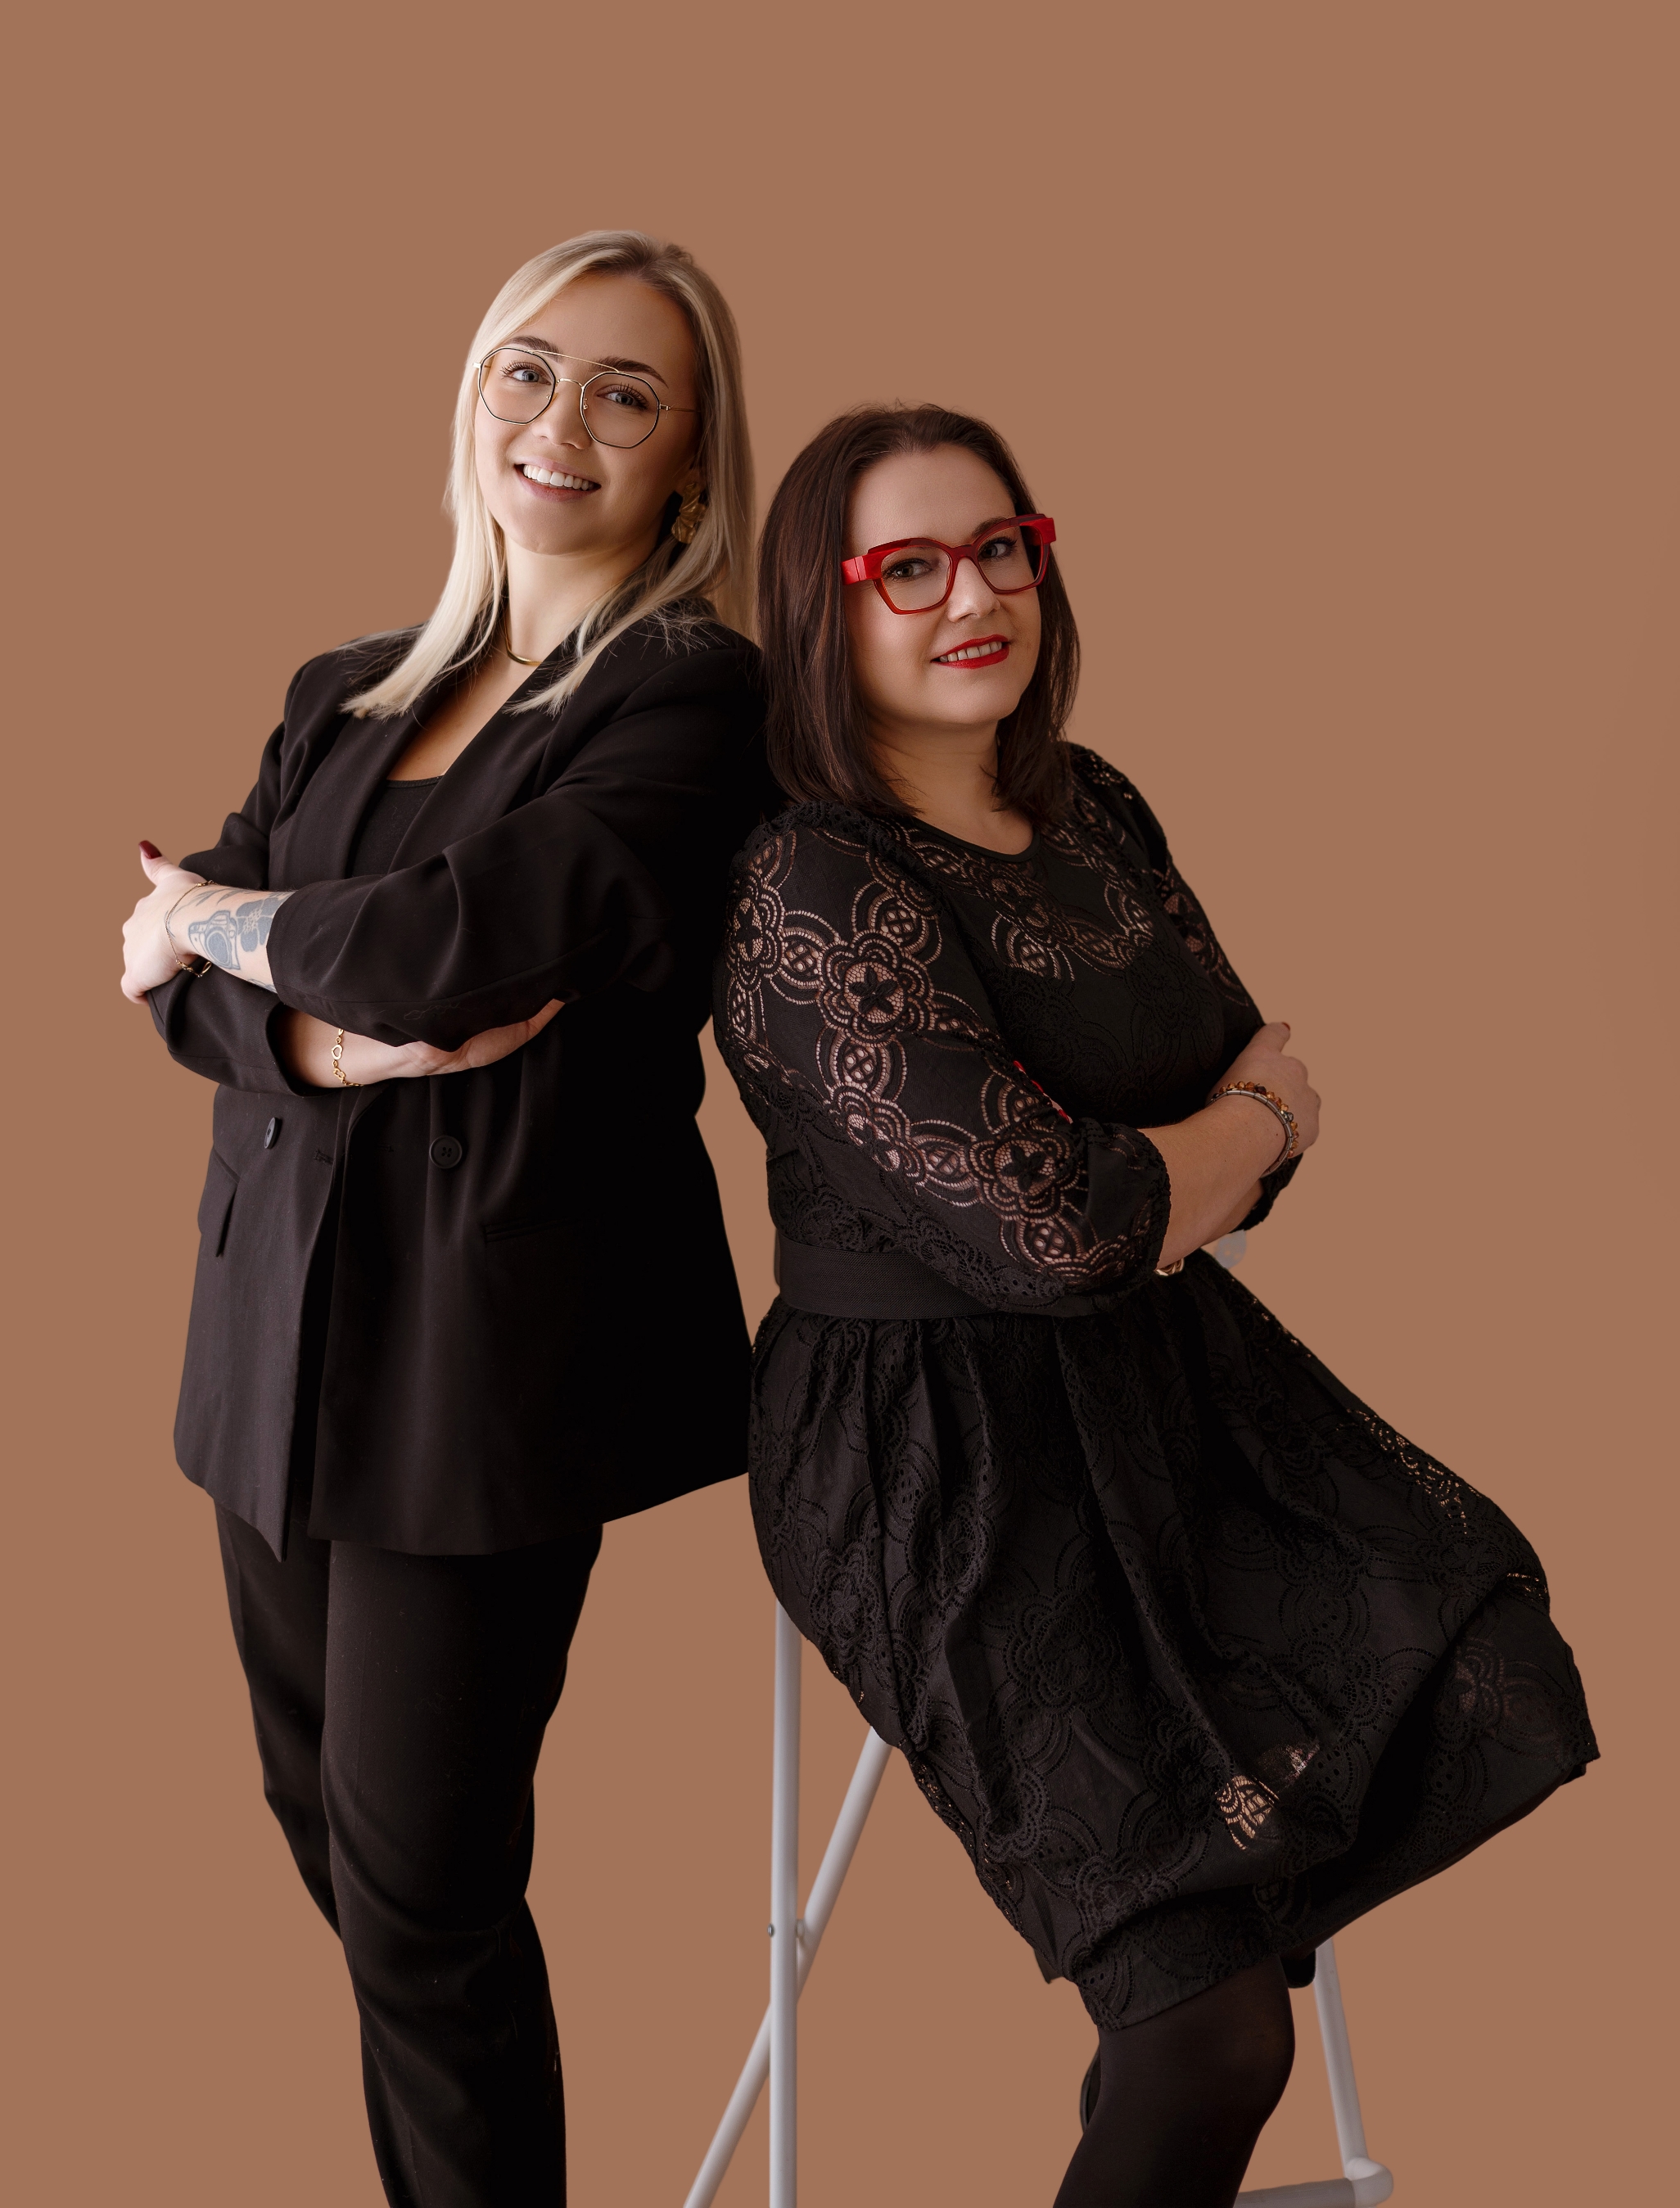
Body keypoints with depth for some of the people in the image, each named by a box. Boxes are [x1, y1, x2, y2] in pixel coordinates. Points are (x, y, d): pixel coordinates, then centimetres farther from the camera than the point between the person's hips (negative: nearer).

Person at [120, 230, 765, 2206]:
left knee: (417, 1875, 1)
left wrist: (230, 921, -1)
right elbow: (174, 975, 4)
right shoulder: (347, 697, 14)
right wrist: (332, 1033, -16)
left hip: (492, 1331, -7)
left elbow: (458, 934, -20)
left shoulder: (693, 696, -7)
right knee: (318, 1806, 16)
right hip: (285, 1308, 7)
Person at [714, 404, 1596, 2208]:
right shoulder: (812, 893, -18)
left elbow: (1274, 1085, 7)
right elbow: (1052, 1227, -23)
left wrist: (1142, 1194, -13)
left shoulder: (1092, 811, 7)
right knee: (1214, 2031, -11)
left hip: (1159, 1383, 8)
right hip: (942, 1461, -8)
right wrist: (1243, 1132, -5)